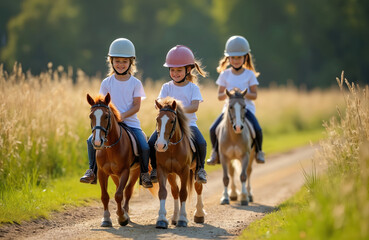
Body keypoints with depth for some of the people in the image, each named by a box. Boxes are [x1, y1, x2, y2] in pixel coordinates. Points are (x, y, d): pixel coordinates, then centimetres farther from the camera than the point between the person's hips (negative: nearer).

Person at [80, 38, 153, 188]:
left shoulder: (135, 83, 1)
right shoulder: (107, 83, 5)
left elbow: (136, 106, -4)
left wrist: (123, 115, -20)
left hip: (131, 122, -1)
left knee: (144, 147, -23)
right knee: (92, 141, -21)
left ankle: (144, 173, 4)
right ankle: (92, 171, -3)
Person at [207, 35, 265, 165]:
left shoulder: (250, 75, 2)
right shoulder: (225, 74, 6)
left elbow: (254, 95, -2)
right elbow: (219, 96, 6)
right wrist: (227, 94, -17)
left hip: (246, 107, -2)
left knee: (257, 129, -26)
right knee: (213, 129, -19)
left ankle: (258, 151, 3)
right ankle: (215, 152, 8)